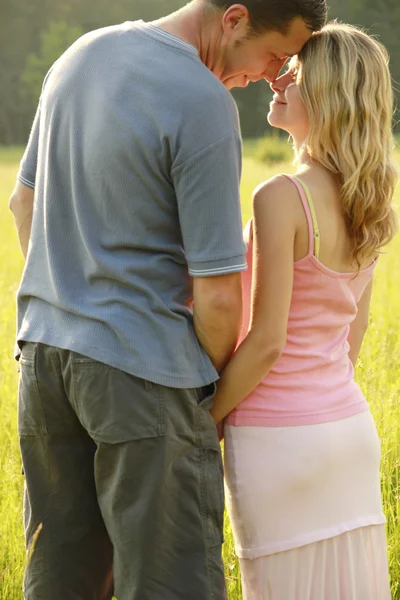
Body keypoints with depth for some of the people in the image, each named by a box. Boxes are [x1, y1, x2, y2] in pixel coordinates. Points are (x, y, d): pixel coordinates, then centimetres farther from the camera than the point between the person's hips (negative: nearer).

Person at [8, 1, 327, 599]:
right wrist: (216, 382, 2)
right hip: (141, 370, -8)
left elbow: (23, 199, 18)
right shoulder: (204, 104, -18)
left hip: (44, 348, 8)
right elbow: (216, 294, -17)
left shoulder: (80, 54, 8)